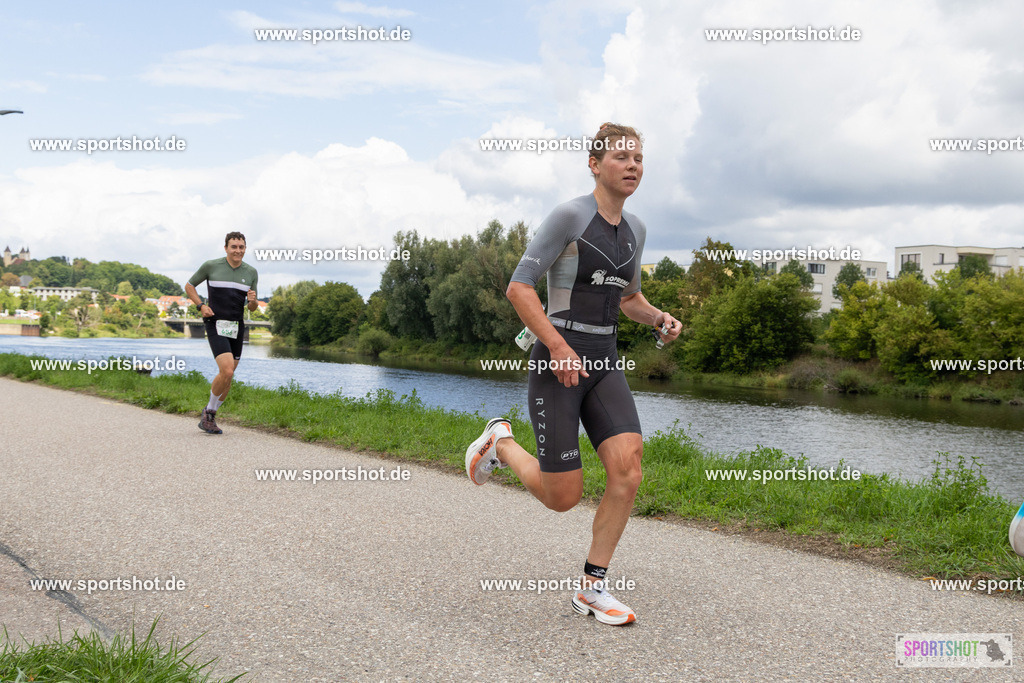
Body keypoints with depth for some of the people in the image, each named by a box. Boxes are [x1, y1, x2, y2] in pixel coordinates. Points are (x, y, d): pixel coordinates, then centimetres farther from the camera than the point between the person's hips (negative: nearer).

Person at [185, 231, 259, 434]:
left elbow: (252, 307, 13)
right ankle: (209, 412, 2)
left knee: (227, 376, 8)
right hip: (216, 325, -5)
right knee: (227, 371, -19)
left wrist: (252, 301, -12)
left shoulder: (251, 273, 6)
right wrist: (201, 306, -7)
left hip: (237, 327, 5)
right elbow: (189, 286, 9)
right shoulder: (211, 266, -4)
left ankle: (210, 415, 26)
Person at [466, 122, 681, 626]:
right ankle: (501, 443, 27)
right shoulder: (568, 216, -11)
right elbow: (519, 287, -14)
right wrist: (560, 347, -22)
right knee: (562, 498, -3)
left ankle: (591, 588, 2)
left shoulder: (634, 229, 11)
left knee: (628, 471, -13)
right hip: (556, 363, -6)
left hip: (604, 365, 6)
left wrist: (660, 319, 3)